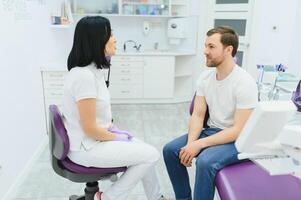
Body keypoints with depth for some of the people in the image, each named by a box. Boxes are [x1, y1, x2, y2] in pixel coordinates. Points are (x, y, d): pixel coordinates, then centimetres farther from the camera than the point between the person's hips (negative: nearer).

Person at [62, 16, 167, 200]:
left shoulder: (94, 69, 4)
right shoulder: (84, 75, -26)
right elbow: (90, 129, -24)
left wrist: (115, 130, 6)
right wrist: (117, 138, -9)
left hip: (97, 137, 9)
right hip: (87, 147, -9)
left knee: (144, 152, 12)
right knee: (151, 155, -7)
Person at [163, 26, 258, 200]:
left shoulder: (245, 83, -21)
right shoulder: (205, 77, -1)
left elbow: (239, 130, -23)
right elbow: (198, 115, 0)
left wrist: (199, 144, -26)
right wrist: (190, 143, -19)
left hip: (236, 140, -6)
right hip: (211, 131, 7)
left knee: (205, 161, -33)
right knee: (170, 150, -6)